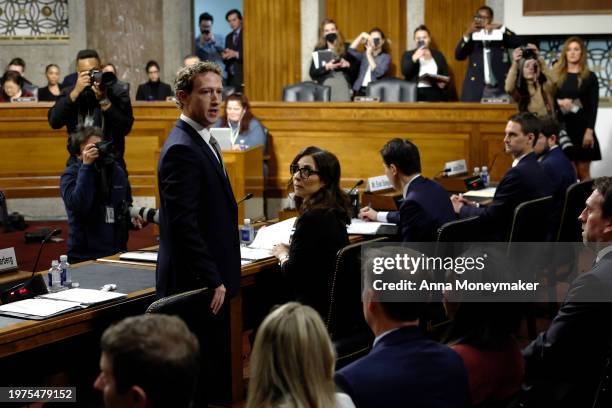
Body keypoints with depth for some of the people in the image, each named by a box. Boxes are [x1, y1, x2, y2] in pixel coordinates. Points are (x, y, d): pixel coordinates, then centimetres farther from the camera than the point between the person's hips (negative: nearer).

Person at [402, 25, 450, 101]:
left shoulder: (438, 55, 19)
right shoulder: (408, 55, 14)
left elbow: (446, 76, 17)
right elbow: (405, 72, -3)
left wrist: (443, 83, -5)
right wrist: (414, 58, -16)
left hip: (435, 95, 2)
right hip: (415, 94, -2)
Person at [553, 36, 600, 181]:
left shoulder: (590, 77, 3)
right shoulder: (556, 75, 9)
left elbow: (593, 106, -1)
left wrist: (589, 130, -10)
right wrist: (559, 102, -14)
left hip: (582, 127, -1)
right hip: (562, 127, 1)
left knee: (583, 170, 0)